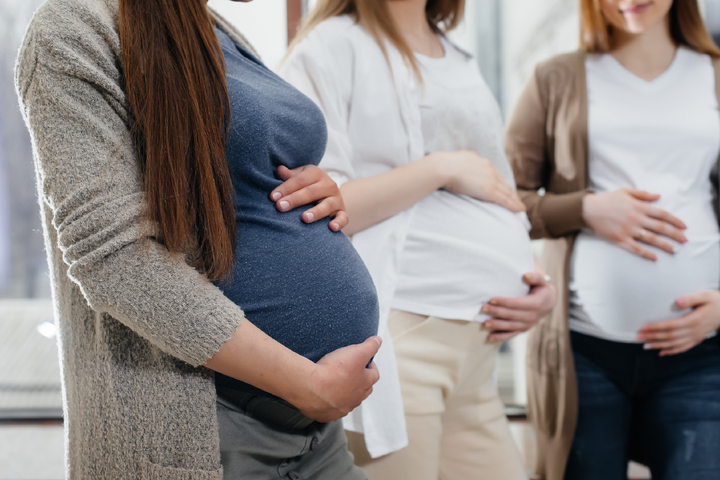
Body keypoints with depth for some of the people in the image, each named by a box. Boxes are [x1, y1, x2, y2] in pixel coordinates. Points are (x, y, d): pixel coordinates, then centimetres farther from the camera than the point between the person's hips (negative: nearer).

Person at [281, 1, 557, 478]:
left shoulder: (462, 63, 22)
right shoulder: (332, 46, -1)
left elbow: (504, 198, 26)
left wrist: (540, 285, 7)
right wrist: (442, 169, -9)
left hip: (476, 351, 7)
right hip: (395, 336, -7)